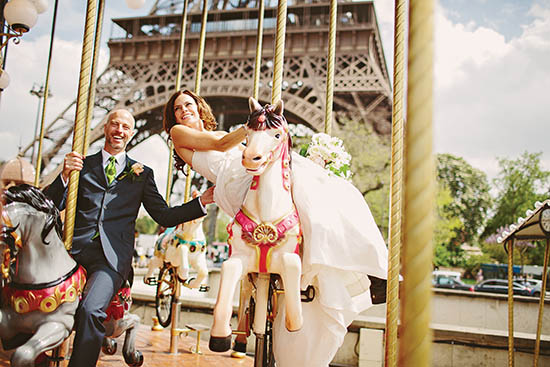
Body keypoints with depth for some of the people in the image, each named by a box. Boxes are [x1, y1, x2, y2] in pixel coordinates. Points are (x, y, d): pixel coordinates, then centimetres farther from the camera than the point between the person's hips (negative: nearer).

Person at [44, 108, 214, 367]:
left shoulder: (142, 173, 20)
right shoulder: (82, 165, 20)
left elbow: (165, 217, 15)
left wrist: (202, 202, 4)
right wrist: (64, 175, -6)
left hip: (112, 257, -1)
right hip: (74, 248, 2)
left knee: (90, 310, -26)